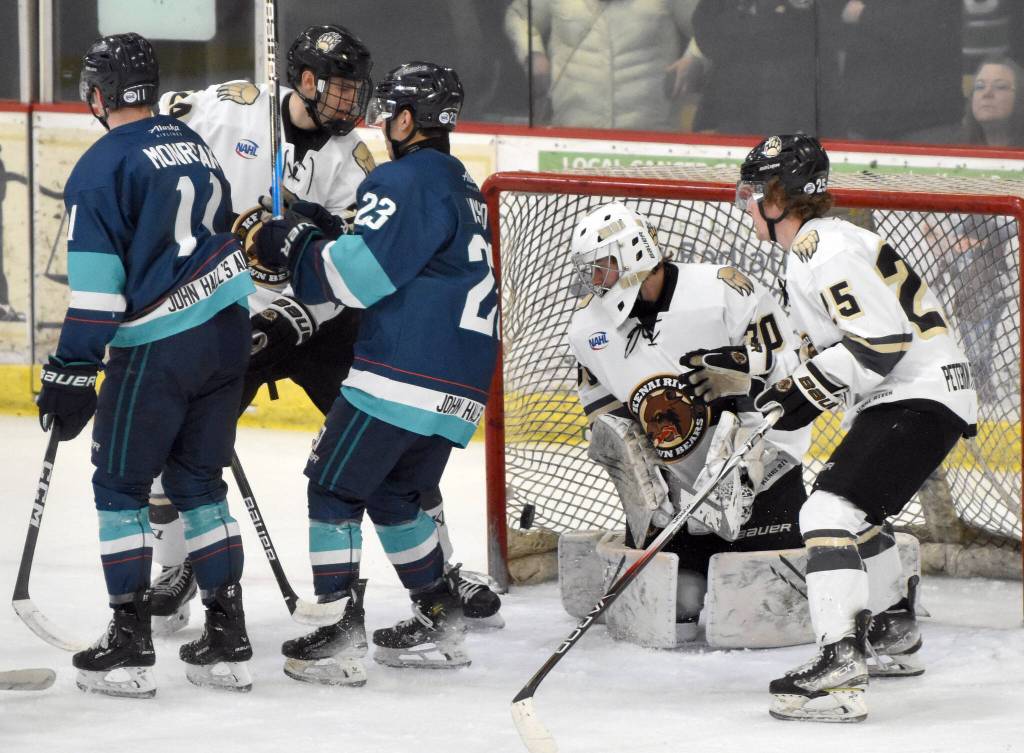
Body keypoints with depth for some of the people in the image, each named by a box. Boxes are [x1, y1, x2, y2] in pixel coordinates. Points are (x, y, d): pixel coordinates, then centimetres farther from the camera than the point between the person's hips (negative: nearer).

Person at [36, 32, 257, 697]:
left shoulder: (102, 167, -10)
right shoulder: (193, 145, 13)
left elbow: (96, 285, -14)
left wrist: (71, 374, -10)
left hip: (160, 348, -7)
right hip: (228, 333, 7)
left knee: (120, 485, 4)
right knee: (199, 480, 15)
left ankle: (129, 647, 1)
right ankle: (227, 641, 13)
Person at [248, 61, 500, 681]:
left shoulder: (405, 180, -10)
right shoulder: (463, 189, 22)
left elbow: (360, 273, -18)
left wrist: (294, 245, -3)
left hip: (403, 373, -9)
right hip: (459, 388, 9)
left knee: (335, 485, 0)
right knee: (393, 494, 23)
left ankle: (337, 639, -5)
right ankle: (440, 625, 22)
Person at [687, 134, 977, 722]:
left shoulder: (825, 250, -18)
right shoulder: (812, 248, 17)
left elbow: (881, 338, -25)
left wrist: (807, 392, -20)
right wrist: (790, 391, 13)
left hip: (922, 397, -11)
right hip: (897, 400, 11)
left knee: (829, 510, -23)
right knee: (853, 515, 28)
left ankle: (841, 671, -34)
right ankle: (896, 633, 48)